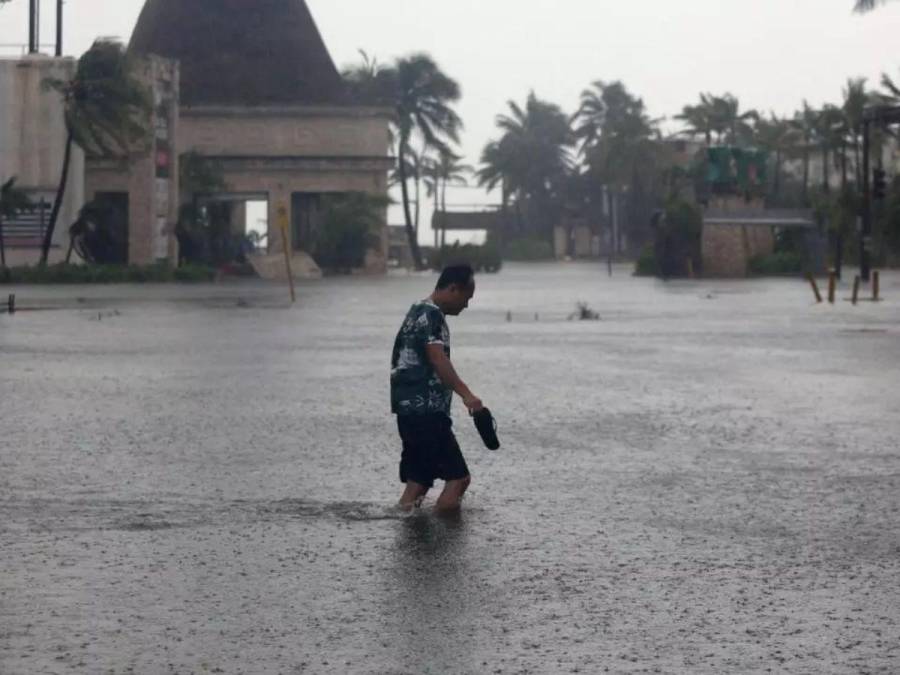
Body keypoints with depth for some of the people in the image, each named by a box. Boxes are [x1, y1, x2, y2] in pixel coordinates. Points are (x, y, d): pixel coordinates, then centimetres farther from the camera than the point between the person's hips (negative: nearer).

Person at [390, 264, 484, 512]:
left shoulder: (420, 312, 20)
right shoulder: (430, 314, -12)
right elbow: (438, 359, -26)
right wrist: (466, 394, -36)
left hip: (413, 411, 10)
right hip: (424, 411, -10)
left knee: (419, 479, 10)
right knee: (458, 477, -10)